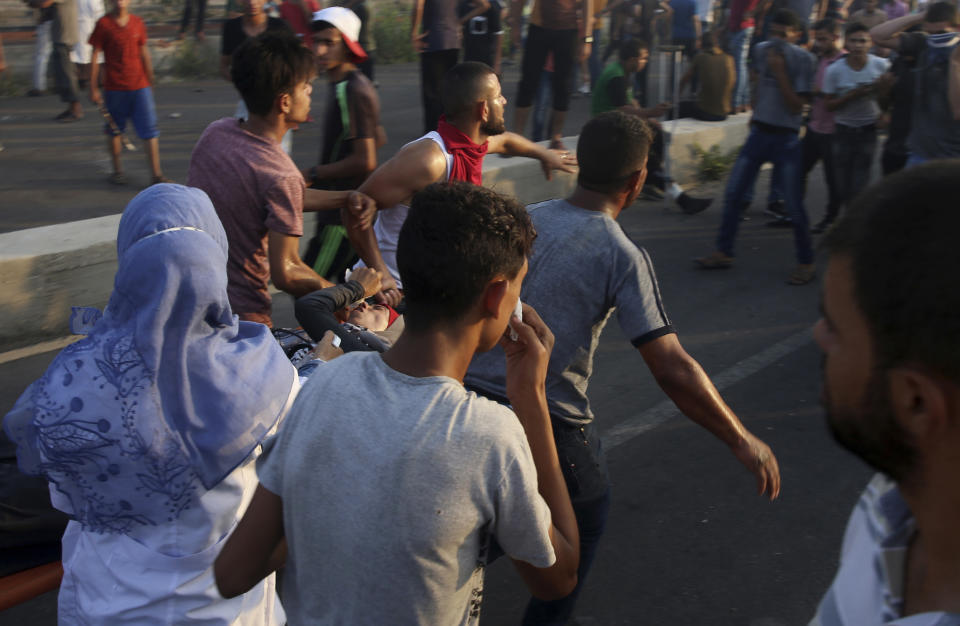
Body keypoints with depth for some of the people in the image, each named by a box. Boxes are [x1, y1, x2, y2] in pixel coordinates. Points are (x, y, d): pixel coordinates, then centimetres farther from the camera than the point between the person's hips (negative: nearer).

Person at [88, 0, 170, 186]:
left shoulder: (137, 23, 5)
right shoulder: (103, 24, -3)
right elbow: (95, 57, -1)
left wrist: (150, 82, 18)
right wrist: (93, 89, -3)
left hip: (140, 86, 2)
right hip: (114, 87, -2)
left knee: (150, 131, -4)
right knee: (114, 131, 10)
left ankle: (157, 175, -2)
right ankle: (117, 170, 26)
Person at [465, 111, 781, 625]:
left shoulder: (522, 218, 4)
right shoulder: (622, 256, -11)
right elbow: (672, 370, -16)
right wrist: (742, 442, -7)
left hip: (473, 394, 5)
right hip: (546, 421, -5)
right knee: (585, 514, 23)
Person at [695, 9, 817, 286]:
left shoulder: (803, 59, -10)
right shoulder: (761, 50, 5)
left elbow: (796, 106, -14)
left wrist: (779, 71, -19)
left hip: (786, 139, -5)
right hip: (759, 132, 5)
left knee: (794, 205, -5)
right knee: (733, 193, 3)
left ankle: (806, 263, 10)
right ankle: (723, 252, 16)